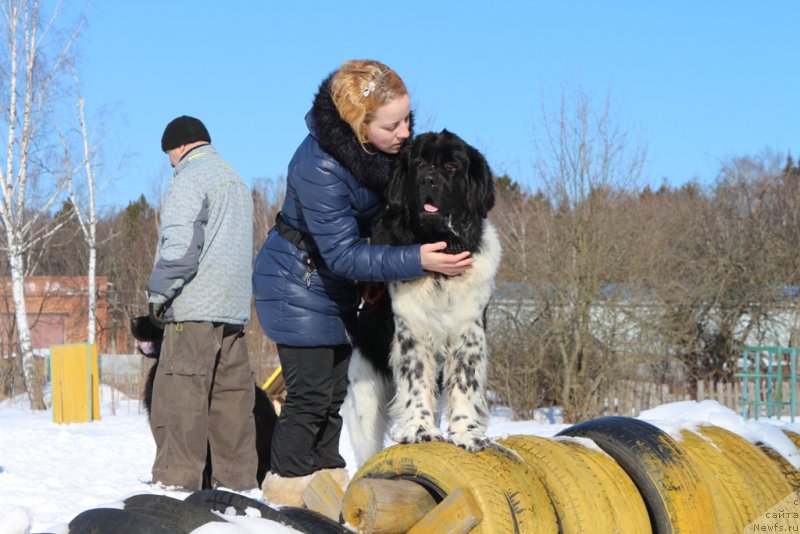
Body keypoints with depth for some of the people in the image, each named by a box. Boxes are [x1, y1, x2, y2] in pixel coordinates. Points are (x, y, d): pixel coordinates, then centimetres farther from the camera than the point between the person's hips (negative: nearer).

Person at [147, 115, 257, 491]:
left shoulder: (190, 179, -6)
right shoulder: (235, 182, 21)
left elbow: (180, 246, -17)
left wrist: (158, 292, -7)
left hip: (193, 311, -9)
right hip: (234, 310, 9)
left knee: (178, 405, -7)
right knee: (232, 403, 10)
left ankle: (175, 486, -10)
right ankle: (238, 485, 12)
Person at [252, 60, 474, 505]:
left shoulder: (392, 145, -12)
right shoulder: (320, 168, -35)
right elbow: (344, 254, -33)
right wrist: (414, 260, -39)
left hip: (339, 286, 8)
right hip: (299, 282, -8)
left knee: (335, 387, 14)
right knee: (311, 390, -7)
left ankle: (327, 473, 25)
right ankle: (289, 482, 6)